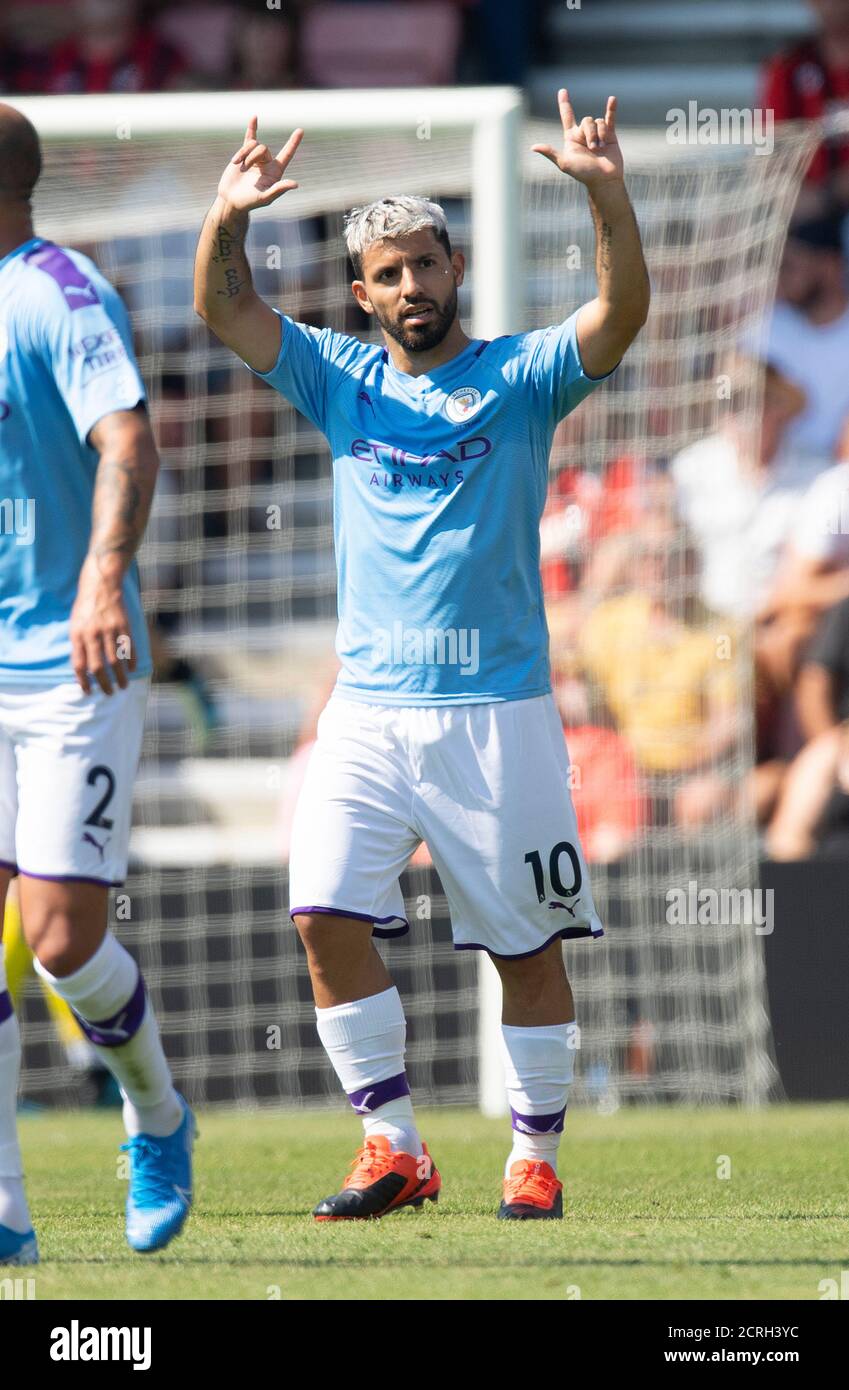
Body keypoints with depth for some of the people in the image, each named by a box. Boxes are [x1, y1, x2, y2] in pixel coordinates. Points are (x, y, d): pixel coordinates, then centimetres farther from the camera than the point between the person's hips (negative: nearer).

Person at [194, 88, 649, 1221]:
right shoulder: (342, 381, 10)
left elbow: (622, 314, -15)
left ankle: (535, 1159, 12)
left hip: (498, 712, -2)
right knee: (327, 918, -10)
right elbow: (224, 310, 2)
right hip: (366, 711, 3)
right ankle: (394, 1149, -2)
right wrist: (227, 218, -17)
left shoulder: (519, 378, 1)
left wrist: (608, 196, -31)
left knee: (526, 943, 1)